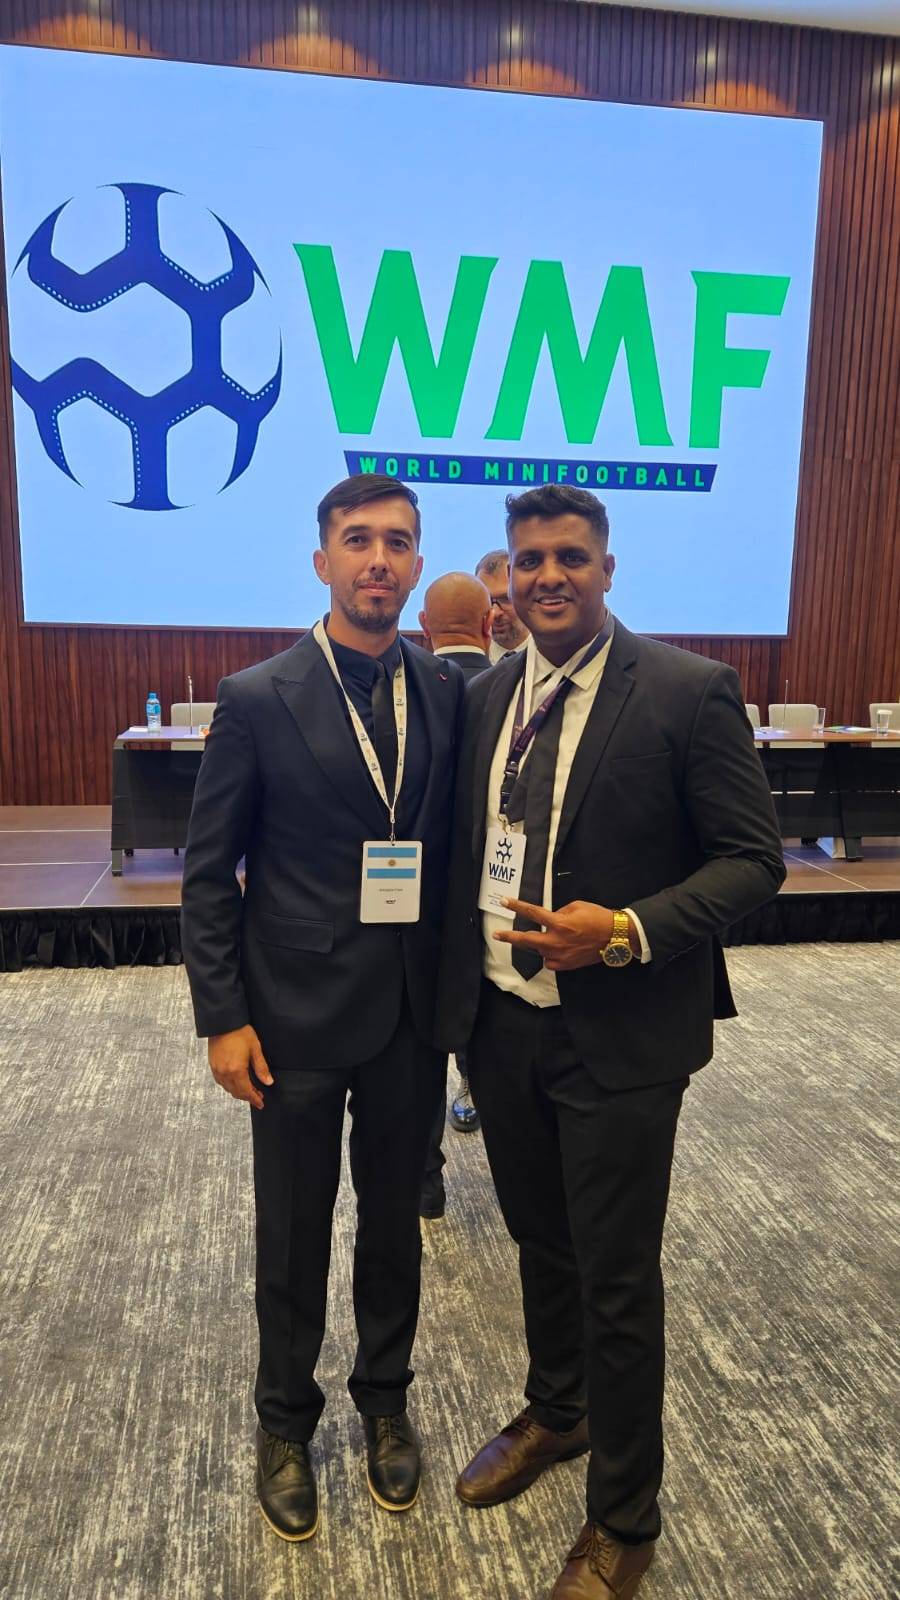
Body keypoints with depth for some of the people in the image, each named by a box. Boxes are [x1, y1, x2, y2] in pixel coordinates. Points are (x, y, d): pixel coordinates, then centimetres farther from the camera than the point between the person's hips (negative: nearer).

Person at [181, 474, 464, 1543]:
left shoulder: (449, 691, 0)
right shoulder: (257, 701, -9)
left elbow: (457, 843, 4)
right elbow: (208, 873, -6)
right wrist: (222, 1018, -8)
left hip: (415, 1014, 3)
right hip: (297, 1015, -2)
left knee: (395, 1221, 19)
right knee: (293, 1236, 15)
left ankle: (385, 1399, 44)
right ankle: (285, 1422, 40)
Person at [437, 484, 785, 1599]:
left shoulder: (689, 693, -13)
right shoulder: (486, 696, 4)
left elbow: (752, 859, -11)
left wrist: (627, 933, -24)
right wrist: (456, 993, 6)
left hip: (618, 1038, -5)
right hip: (499, 1025, 5)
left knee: (616, 1281, 10)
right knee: (540, 1243, 24)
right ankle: (555, 1413, 52)